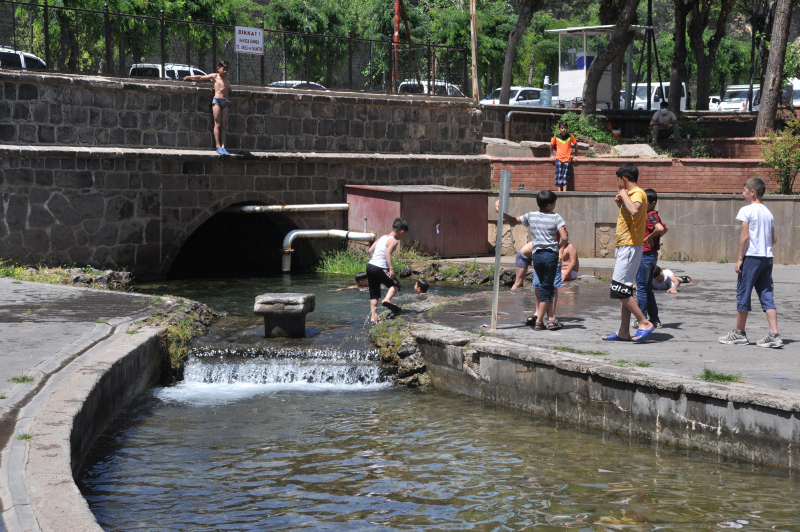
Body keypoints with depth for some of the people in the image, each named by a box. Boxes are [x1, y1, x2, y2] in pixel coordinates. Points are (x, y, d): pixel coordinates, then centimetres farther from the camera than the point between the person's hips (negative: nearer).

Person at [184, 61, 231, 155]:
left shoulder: (226, 77, 16)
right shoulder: (214, 76, 4)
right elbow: (201, 78, 11)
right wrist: (188, 77, 16)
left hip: (225, 101, 5)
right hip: (217, 100, -5)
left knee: (224, 125, -1)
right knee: (217, 124, -8)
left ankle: (223, 146, -5)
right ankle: (218, 146, -11)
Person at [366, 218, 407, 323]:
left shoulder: (382, 238, 18)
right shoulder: (394, 241, -5)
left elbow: (370, 250, 17)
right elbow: (388, 253, -22)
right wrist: (391, 269, -26)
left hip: (370, 266, 7)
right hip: (380, 269, -7)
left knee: (374, 294, 13)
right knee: (395, 284, 9)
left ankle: (373, 316, 10)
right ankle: (387, 299, -19)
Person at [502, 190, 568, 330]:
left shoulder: (531, 216, 6)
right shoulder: (555, 217, -4)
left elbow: (513, 220, 19)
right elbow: (564, 238, -14)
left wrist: (502, 214, 35)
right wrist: (559, 247, 5)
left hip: (537, 255, 4)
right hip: (551, 254, -4)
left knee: (546, 287, 14)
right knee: (546, 288, 2)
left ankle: (551, 318, 8)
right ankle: (538, 321, -1)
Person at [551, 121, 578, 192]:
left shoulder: (570, 136, -2)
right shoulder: (556, 137, -2)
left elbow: (576, 145, 11)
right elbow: (551, 145, 13)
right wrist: (553, 155, 14)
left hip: (567, 159, 0)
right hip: (559, 159, 0)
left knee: (565, 176, 1)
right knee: (559, 175, -5)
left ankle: (564, 191, 3)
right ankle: (559, 190, -5)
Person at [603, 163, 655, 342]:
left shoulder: (638, 193, -14)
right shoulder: (631, 194, 17)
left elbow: (635, 211, -36)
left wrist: (624, 195, -21)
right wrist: (620, 204, 16)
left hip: (630, 247, -10)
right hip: (623, 247, 10)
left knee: (620, 290, -13)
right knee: (623, 291, 10)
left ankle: (645, 323, -9)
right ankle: (623, 332, 13)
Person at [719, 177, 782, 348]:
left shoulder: (746, 210, -8)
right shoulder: (768, 212, 13)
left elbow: (745, 236, -13)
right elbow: (774, 239, 14)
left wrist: (740, 259, -9)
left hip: (751, 257, -7)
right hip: (767, 257, 7)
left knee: (743, 294, 4)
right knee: (767, 296, 5)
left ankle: (739, 333, 12)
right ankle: (774, 335, -4)